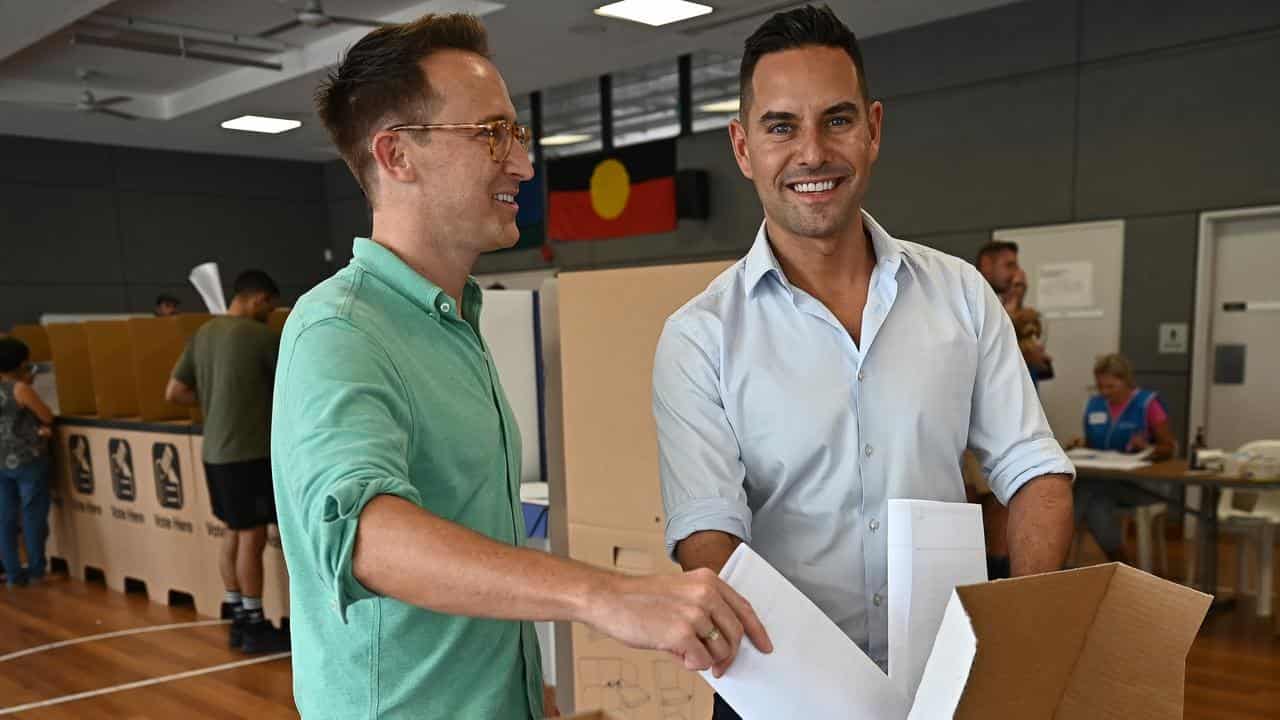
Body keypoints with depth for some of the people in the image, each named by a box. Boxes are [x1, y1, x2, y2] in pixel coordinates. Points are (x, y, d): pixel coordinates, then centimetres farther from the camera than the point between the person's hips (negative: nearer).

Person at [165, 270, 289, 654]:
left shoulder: (203, 333, 9)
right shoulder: (259, 335, -12)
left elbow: (174, 394, 12)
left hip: (215, 451, 8)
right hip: (248, 452, -8)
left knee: (233, 534, 15)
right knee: (253, 537, 0)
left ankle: (237, 618, 23)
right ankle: (254, 626, 7)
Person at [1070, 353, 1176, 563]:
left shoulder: (1148, 403, -5)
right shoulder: (1094, 404, 10)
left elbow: (1170, 447, -2)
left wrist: (1148, 448, -22)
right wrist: (1081, 444, -2)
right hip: (1102, 481, 5)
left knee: (1091, 488, -33)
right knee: (1096, 500, -32)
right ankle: (1121, 567, -15)